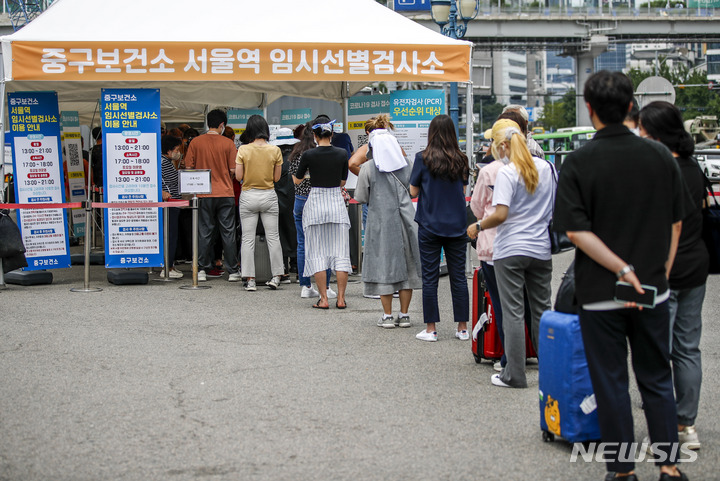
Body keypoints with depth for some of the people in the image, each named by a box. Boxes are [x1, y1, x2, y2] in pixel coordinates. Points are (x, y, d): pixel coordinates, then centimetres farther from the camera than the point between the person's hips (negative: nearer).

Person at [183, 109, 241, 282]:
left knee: (204, 232, 7)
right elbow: (233, 170, -3)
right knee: (228, 232, 4)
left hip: (204, 194, 1)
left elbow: (189, 168, 2)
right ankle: (232, 271, 7)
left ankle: (203, 270, 8)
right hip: (225, 193, -1)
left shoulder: (195, 142, -1)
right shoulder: (227, 143, -3)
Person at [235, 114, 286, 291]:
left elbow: (238, 177, -7)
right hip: (269, 196, 1)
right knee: (273, 237, 9)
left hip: (248, 196, -1)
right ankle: (276, 276, 10)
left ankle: (250, 280, 2)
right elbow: (277, 178, -1)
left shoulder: (243, 150, -8)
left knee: (248, 239, 4)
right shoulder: (275, 150, -5)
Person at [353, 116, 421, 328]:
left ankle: (388, 316, 6)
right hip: (405, 220, 3)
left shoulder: (368, 168, -5)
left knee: (383, 265, 4)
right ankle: (404, 315, 12)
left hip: (380, 221, -3)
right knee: (407, 264, 9)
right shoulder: (406, 165, 5)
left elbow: (361, 197, 0)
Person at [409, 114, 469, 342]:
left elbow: (413, 191, 0)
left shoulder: (423, 158, -7)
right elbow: (463, 190, 12)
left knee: (430, 278, 3)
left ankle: (431, 329, 6)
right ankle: (462, 328, 13)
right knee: (458, 276, 8)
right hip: (456, 225, 3)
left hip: (430, 226, -3)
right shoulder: (461, 160, 1)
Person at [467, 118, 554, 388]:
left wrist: (478, 227, -5)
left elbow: (500, 215, -21)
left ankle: (514, 375, 4)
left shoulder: (507, 173, -14)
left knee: (513, 312, 1)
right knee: (541, 310, 14)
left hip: (511, 250, -6)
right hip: (541, 249, 6)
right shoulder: (546, 167, 5)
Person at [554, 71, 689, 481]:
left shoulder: (579, 162, -10)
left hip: (601, 293, -3)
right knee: (657, 380, 14)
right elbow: (676, 224, 5)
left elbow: (576, 230, -16)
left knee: (612, 384, 8)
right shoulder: (661, 156, 0)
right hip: (654, 290, 3)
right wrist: (660, 273, 12)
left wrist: (623, 270, -16)